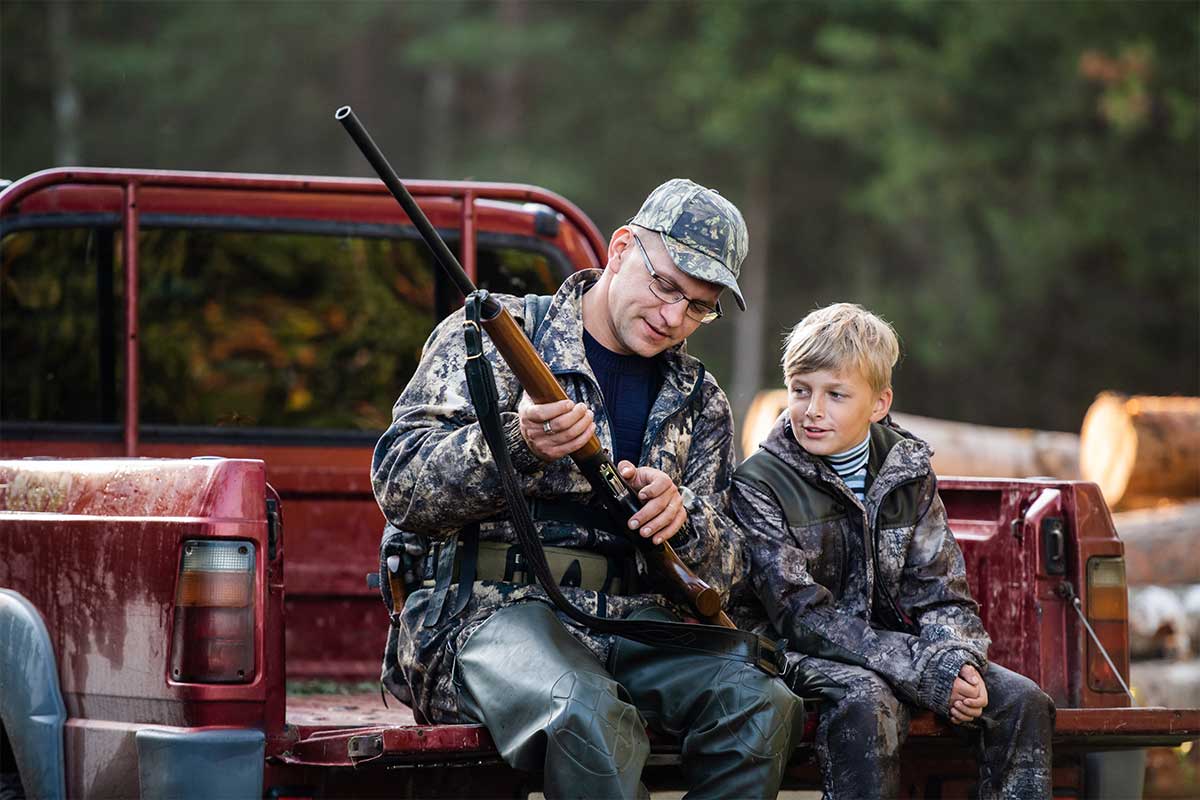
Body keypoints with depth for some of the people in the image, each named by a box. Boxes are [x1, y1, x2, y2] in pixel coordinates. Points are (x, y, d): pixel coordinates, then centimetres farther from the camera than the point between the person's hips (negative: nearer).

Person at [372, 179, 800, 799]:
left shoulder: (699, 403, 18)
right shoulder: (495, 335, 5)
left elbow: (722, 568, 13)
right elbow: (399, 487, -4)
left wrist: (680, 519, -11)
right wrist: (519, 444, -21)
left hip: (634, 619, 5)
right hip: (489, 613, -5)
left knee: (761, 704, -25)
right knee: (589, 717, -38)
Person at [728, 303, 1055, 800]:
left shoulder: (908, 474, 6)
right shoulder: (759, 484, -9)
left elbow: (940, 595, 5)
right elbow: (805, 617, -17)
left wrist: (957, 661, -20)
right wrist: (927, 673, -25)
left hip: (894, 643, 5)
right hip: (800, 657, -5)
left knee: (1022, 700, -13)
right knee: (867, 701, -36)